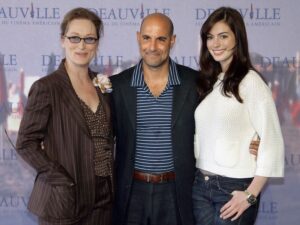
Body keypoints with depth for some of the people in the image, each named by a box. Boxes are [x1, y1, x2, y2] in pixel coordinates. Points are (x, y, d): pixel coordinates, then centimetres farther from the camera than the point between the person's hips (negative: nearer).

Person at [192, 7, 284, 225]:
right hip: (200, 185, 5)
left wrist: (251, 195, -12)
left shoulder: (250, 82, -10)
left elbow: (272, 142, -13)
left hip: (234, 188, -5)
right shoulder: (207, 83, 9)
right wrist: (194, 179, 3)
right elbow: (201, 136, 11)